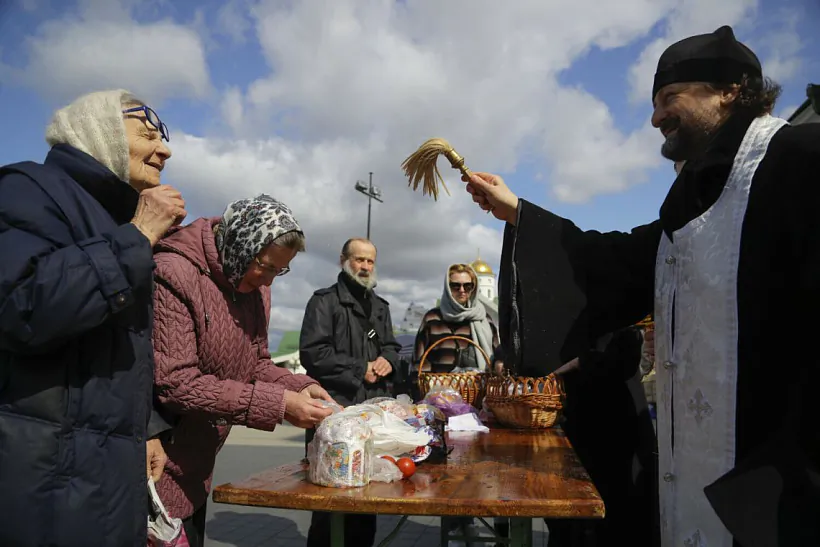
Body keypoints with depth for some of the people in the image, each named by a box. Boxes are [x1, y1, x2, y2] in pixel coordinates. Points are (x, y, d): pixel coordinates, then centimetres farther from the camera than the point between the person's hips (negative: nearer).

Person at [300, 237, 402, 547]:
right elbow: (312, 352, -14)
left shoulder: (380, 306, 20)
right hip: (335, 409, -6)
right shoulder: (325, 301, -3)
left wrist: (387, 361, -1)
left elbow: (391, 347, 24)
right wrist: (361, 369, -13)